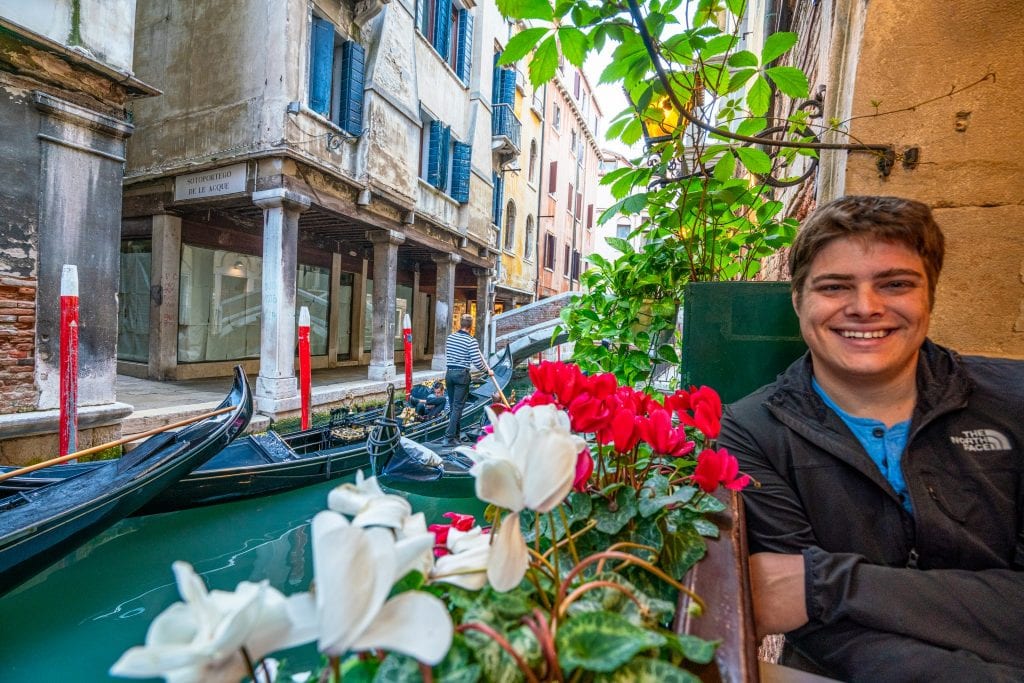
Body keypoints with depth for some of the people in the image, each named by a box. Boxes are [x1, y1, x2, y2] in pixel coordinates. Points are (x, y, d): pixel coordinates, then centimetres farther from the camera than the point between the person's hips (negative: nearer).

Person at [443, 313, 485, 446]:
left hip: (449, 373, 6)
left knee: (453, 405, 16)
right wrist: (486, 370, 3)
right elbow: (478, 363, -14)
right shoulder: (471, 341, -13)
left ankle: (455, 435, 25)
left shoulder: (450, 337, 6)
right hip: (462, 375, -6)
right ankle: (449, 437, -4)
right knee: (458, 407, -1)